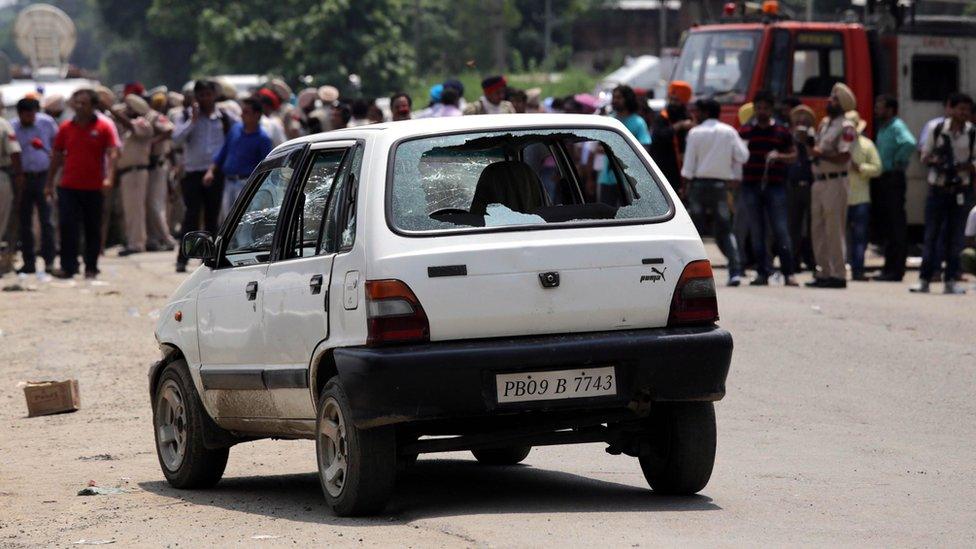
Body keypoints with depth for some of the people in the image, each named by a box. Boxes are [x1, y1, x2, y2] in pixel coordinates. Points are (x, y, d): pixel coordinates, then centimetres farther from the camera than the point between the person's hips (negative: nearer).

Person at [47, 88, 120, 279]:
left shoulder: (104, 127, -2)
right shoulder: (66, 128, 7)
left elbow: (112, 153, -9)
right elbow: (57, 156, 13)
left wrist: (109, 177, -24)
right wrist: (49, 183, 11)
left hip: (94, 187, -2)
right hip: (68, 187, 2)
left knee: (93, 229, 7)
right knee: (68, 227, -7)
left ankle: (91, 267, 16)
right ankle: (68, 267, -6)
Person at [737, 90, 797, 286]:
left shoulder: (781, 131, 6)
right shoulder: (744, 131, 7)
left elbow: (793, 155, 12)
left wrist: (779, 156, -9)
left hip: (775, 186, -1)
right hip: (750, 187, 1)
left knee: (781, 230, -6)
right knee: (756, 232, 3)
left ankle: (788, 273, -5)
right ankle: (762, 273, 8)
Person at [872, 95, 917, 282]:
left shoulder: (897, 126, -13)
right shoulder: (882, 127, 16)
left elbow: (910, 143, -32)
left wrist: (898, 161, -21)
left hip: (893, 178, -10)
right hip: (882, 179, 10)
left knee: (896, 225, -7)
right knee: (884, 225, 12)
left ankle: (896, 271, -6)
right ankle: (889, 268, 18)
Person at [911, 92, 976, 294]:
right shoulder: (937, 130, 1)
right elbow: (925, 155, 10)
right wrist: (933, 161, -12)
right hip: (938, 187, 0)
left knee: (955, 235, 3)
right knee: (931, 234, 2)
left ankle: (950, 280, 10)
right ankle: (924, 279, 8)